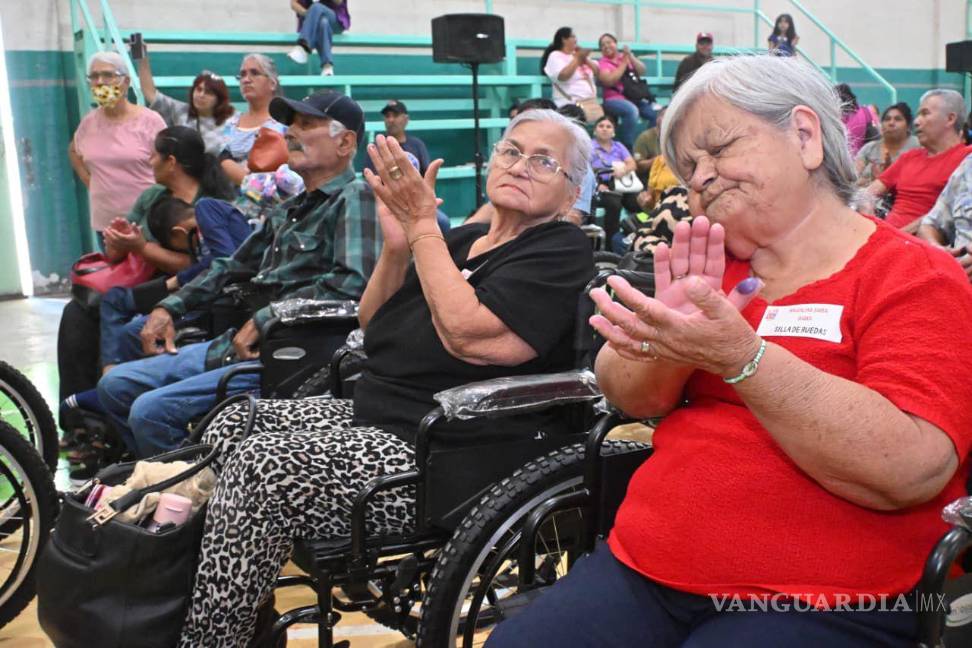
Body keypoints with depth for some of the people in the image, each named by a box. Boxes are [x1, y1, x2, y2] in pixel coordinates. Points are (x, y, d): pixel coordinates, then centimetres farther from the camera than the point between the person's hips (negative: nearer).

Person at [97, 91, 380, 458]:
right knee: (115, 386, 8)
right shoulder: (288, 211, 21)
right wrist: (167, 308, 18)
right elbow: (232, 268, 30)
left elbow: (354, 281, -24)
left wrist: (262, 321, -19)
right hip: (236, 344, 10)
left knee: (150, 411, -20)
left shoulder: (354, 198, -8)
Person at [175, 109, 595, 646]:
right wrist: (397, 246, -4)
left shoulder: (562, 252, -7)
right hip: (374, 419, 9)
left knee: (260, 467, -22)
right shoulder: (463, 239, 15)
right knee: (230, 425, -1)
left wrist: (422, 224, -15)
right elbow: (373, 328, 13)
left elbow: (468, 334, -23)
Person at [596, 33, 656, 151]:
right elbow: (609, 81, -12)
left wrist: (630, 57, -5)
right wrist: (624, 63, -5)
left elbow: (642, 72, 7)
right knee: (632, 110, -37)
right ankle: (628, 148, -30)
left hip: (635, 98, 5)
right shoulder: (602, 63, 6)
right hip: (614, 99, -5)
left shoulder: (626, 57, 18)